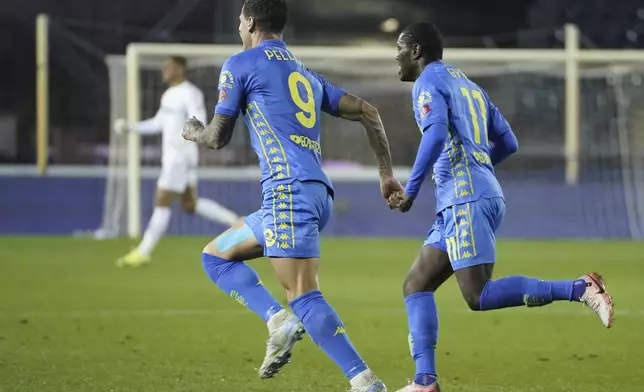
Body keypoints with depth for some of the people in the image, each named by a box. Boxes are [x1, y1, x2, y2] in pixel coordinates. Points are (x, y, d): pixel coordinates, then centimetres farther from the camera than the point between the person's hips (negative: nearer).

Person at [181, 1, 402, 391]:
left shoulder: (241, 65, 4)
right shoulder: (306, 74, 24)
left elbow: (218, 138, 7)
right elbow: (367, 112, 19)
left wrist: (194, 131, 31)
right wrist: (387, 173, 21)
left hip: (289, 189, -8)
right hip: (317, 194, 8)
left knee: (304, 296, -16)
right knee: (215, 255, 19)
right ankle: (279, 321, 0)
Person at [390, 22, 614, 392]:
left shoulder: (429, 81, -1)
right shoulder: (470, 86, 26)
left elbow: (436, 135, -18)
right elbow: (508, 143, 26)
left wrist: (411, 191, -14)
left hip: (466, 199, -10)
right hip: (484, 193, 10)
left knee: (479, 296, -16)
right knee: (416, 285, 9)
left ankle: (579, 289, -22)